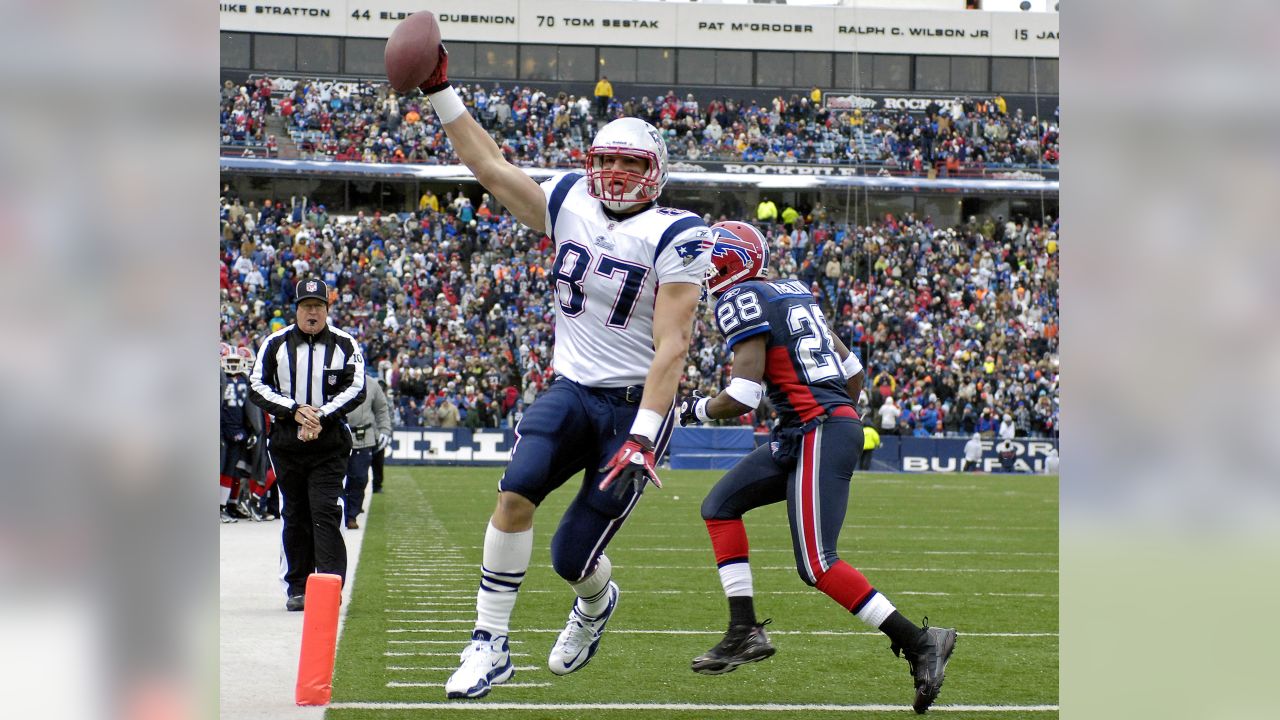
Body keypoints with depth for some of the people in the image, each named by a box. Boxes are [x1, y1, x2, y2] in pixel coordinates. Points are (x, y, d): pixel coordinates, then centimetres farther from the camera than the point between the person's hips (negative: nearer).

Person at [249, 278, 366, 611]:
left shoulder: (345, 344, 3)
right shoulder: (275, 343, 5)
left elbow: (355, 389, -3)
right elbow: (258, 387, 1)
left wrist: (321, 416, -16)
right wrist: (294, 410, -13)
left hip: (329, 444, -2)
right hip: (286, 443, 2)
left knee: (325, 513, -12)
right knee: (295, 516, 8)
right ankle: (297, 589, 15)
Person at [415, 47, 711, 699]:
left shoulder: (675, 236, -12)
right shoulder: (569, 204, 5)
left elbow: (670, 347, -18)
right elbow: (490, 167, 13)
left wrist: (642, 437, -25)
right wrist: (439, 92, 8)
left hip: (635, 404, -4)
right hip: (571, 390, 4)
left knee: (572, 557, -5)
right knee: (515, 493, -23)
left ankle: (597, 603, 34)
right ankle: (490, 645, -12)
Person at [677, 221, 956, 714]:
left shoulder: (740, 300, -8)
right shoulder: (793, 292, 18)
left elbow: (743, 396, -16)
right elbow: (853, 371, 19)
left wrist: (695, 410, 3)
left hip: (818, 433, -10)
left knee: (817, 566, -11)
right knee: (720, 506, 14)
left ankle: (919, 643, -10)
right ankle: (745, 631, 11)